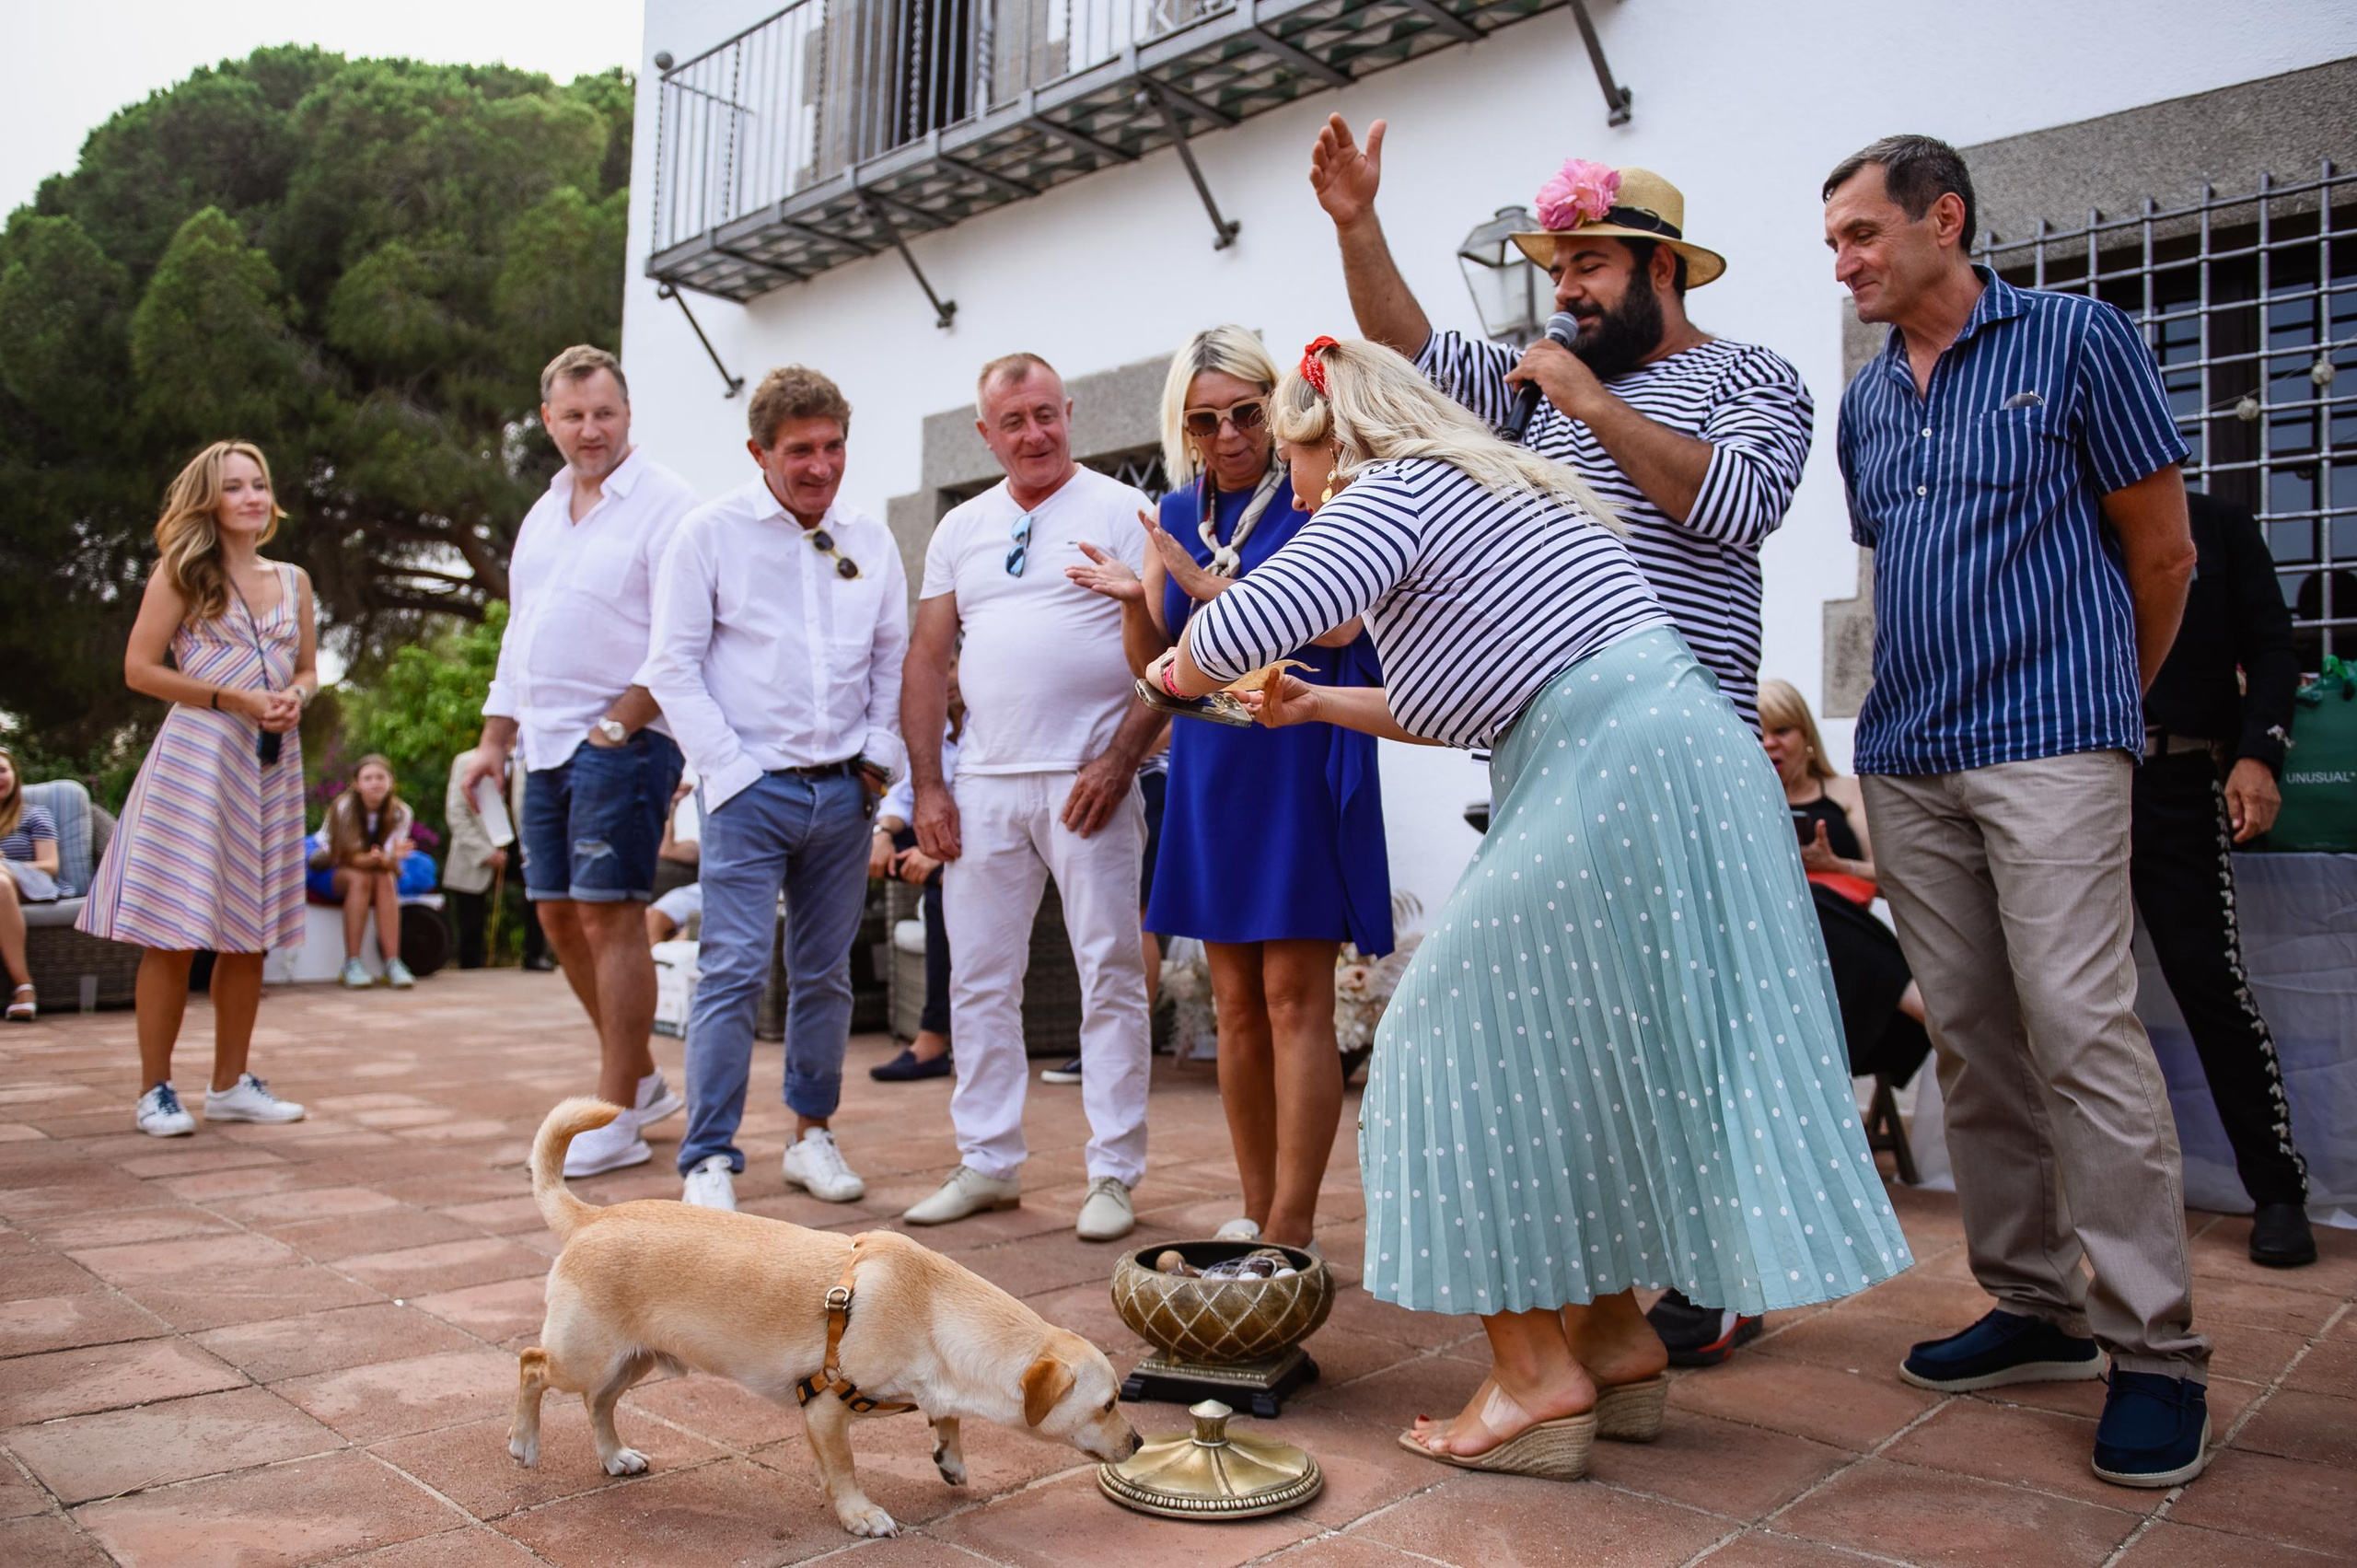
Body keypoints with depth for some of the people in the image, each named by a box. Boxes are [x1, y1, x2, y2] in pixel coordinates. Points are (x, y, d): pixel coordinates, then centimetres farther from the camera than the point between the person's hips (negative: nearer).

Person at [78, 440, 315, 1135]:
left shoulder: (293, 580, 14)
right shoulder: (181, 573, 1)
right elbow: (139, 668, -4)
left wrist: (295, 699, -3)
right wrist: (233, 698, -13)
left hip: (273, 762, 5)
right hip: (198, 757, -5)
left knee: (249, 936, 8)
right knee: (175, 934, -4)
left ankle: (231, 1084, 18)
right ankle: (155, 1090, 7)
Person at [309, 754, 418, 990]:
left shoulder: (401, 813, -11)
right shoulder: (343, 806, -20)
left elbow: (389, 860, -18)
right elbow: (347, 856, -24)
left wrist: (387, 858, -44)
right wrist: (372, 859, -46)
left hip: (380, 872, 3)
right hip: (327, 870, -3)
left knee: (385, 879, -31)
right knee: (360, 878, -34)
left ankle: (393, 963, -35)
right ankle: (352, 963, -33)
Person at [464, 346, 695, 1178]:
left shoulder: (663, 503, -7)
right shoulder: (544, 512, 19)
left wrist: (614, 728, -16)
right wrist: (494, 737, 18)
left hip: (623, 742, -8)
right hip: (549, 743, 9)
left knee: (610, 918, -7)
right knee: (562, 918, 12)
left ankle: (617, 1119, 2)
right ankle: (642, 1079, 27)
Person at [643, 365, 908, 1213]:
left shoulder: (871, 540, 10)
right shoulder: (712, 532, -2)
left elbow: (894, 658, 16)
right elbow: (674, 665, -4)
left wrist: (879, 755, 6)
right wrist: (730, 765, -10)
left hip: (841, 791, 4)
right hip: (750, 787, -4)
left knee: (826, 974, 11)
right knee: (733, 971, -8)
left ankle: (813, 1134, 25)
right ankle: (709, 1160, 0)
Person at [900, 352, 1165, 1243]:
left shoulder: (1122, 511, 1)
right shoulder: (961, 529, 15)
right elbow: (928, 661, 13)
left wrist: (1119, 762, -14)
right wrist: (928, 785, 5)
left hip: (1086, 782, -5)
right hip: (984, 785, 5)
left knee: (1111, 978, -1)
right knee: (980, 980, 8)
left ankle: (1114, 1175, 8)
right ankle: (988, 1163, 21)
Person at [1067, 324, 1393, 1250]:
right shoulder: (1176, 514, 12)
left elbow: (1336, 624, -18)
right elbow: (1153, 662, 13)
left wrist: (1206, 582, -16)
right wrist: (1135, 602, -8)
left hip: (1301, 758, -6)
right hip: (1208, 765, 6)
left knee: (1294, 995, -7)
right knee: (1236, 1004, 9)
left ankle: (1291, 1230, -1)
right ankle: (1255, 1211, 20)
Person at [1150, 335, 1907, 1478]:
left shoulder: (1395, 491, -6)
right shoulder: (1486, 491, 24)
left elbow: (1242, 627, -19)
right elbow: (1469, 704, 29)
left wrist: (1178, 669, 3)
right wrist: (1318, 707, 30)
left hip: (1611, 778, -10)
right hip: (1678, 761, 10)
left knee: (1483, 1048, -1)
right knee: (1585, 1055, 16)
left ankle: (1535, 1376, 6)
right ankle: (1616, 1338, 25)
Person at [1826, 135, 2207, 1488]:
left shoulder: (2076, 340, 0)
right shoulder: (1866, 402, 16)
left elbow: (2163, 551, 2)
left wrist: (2102, 703, 11)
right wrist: (1927, 707, 18)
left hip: (2050, 747, -6)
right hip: (1906, 763, 6)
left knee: (2084, 1031, -11)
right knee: (1973, 1041, 7)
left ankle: (2158, 1350, -1)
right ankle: (2038, 1308, 19)